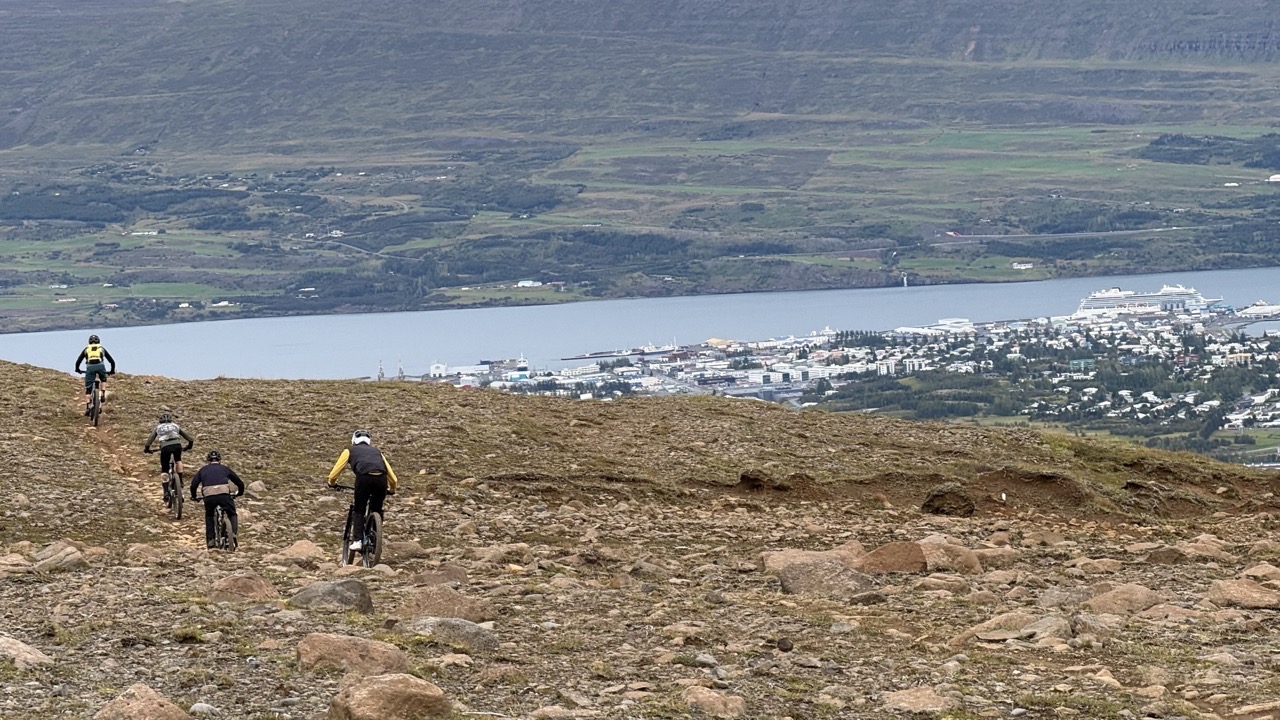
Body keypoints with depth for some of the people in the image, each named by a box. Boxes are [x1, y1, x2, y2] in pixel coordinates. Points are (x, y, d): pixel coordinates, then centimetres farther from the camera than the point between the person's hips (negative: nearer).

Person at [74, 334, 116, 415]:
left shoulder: (86, 349, 27)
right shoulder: (101, 348, 28)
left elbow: (78, 361, 23)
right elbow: (112, 361, 29)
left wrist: (77, 369, 42)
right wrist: (112, 371, 44)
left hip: (90, 367, 0)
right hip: (100, 365, 0)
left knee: (88, 388, 7)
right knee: (103, 379, 32)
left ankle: (87, 407, -4)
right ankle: (103, 394, 9)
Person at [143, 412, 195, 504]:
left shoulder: (158, 428, 29)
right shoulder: (175, 426, 32)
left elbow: (149, 441, 21)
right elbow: (190, 439, 30)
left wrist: (147, 449, 38)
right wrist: (188, 447, 47)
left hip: (165, 446, -1)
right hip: (177, 445, 1)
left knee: (164, 470, 11)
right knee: (178, 461, 31)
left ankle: (166, 492, -1)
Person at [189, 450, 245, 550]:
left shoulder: (203, 470, 24)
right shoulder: (225, 469, 25)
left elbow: (193, 484, 13)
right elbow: (240, 483, 28)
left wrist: (194, 496, 30)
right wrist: (239, 493, 46)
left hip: (208, 496, 1)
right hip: (224, 494, -1)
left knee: (209, 516, 25)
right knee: (232, 515, 20)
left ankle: (210, 540, 15)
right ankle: (234, 533, -2)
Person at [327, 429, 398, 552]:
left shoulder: (350, 451, 28)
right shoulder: (377, 451, 35)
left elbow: (334, 474, 27)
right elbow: (393, 478, 33)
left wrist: (331, 483, 47)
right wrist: (392, 490, 51)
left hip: (364, 478, -2)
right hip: (381, 478, 2)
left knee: (359, 511, 13)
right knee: (377, 511, 22)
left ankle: (357, 541, -2)